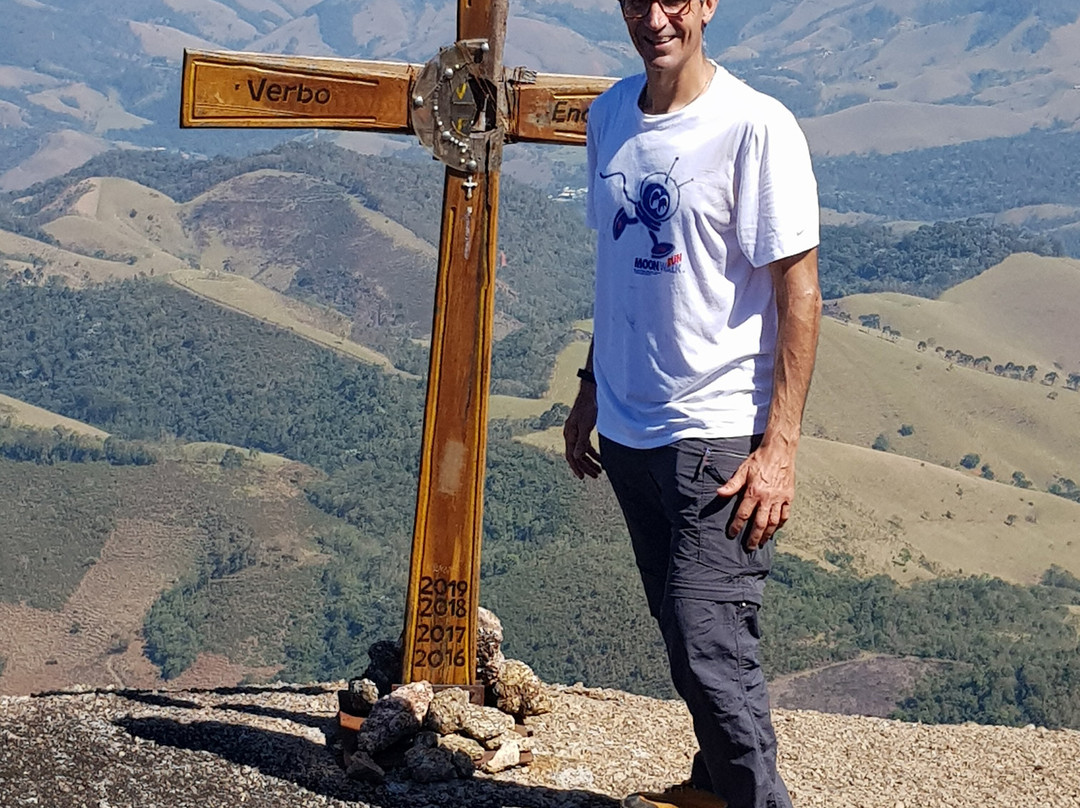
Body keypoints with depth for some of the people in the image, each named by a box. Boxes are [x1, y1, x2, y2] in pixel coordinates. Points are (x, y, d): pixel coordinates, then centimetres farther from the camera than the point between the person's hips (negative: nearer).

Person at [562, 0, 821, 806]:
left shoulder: (756, 127, -13)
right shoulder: (610, 114, 7)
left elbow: (799, 293, -12)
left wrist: (779, 447, -15)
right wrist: (591, 392, 19)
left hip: (719, 433, -6)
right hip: (628, 431, 6)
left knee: (709, 643, -9)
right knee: (681, 628, 16)